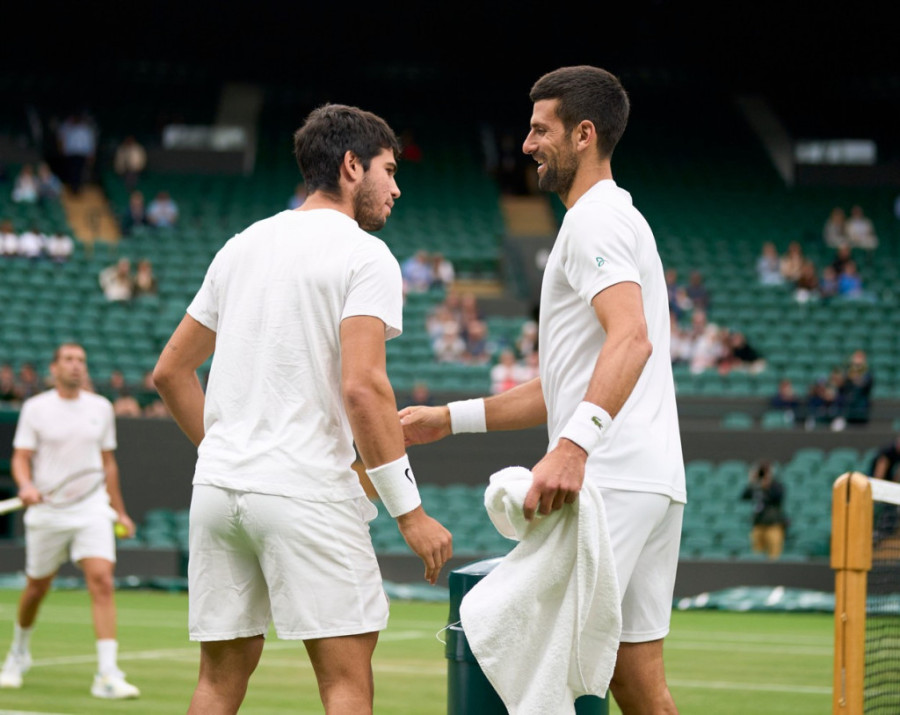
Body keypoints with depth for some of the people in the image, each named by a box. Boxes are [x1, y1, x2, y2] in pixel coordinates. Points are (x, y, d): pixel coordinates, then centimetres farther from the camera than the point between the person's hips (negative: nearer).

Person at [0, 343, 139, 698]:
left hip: (92, 510, 1)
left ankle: (107, 674, -21)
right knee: (37, 588, 11)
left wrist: (120, 510, 18)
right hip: (47, 512, -1)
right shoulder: (35, 408, -1)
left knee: (102, 580, -16)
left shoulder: (101, 407, 8)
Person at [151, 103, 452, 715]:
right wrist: (409, 511, -14)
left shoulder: (242, 246, 17)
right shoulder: (366, 256, -5)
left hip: (217, 483, 7)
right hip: (307, 492, -7)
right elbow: (362, 388, -17)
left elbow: (171, 371, 20)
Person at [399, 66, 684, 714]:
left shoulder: (595, 220, -6)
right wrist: (452, 418, 26)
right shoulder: (619, 220, 27)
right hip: (654, 481, 10)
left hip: (610, 480, -10)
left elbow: (632, 339, -25)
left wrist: (575, 444, -38)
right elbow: (570, 385, 30)